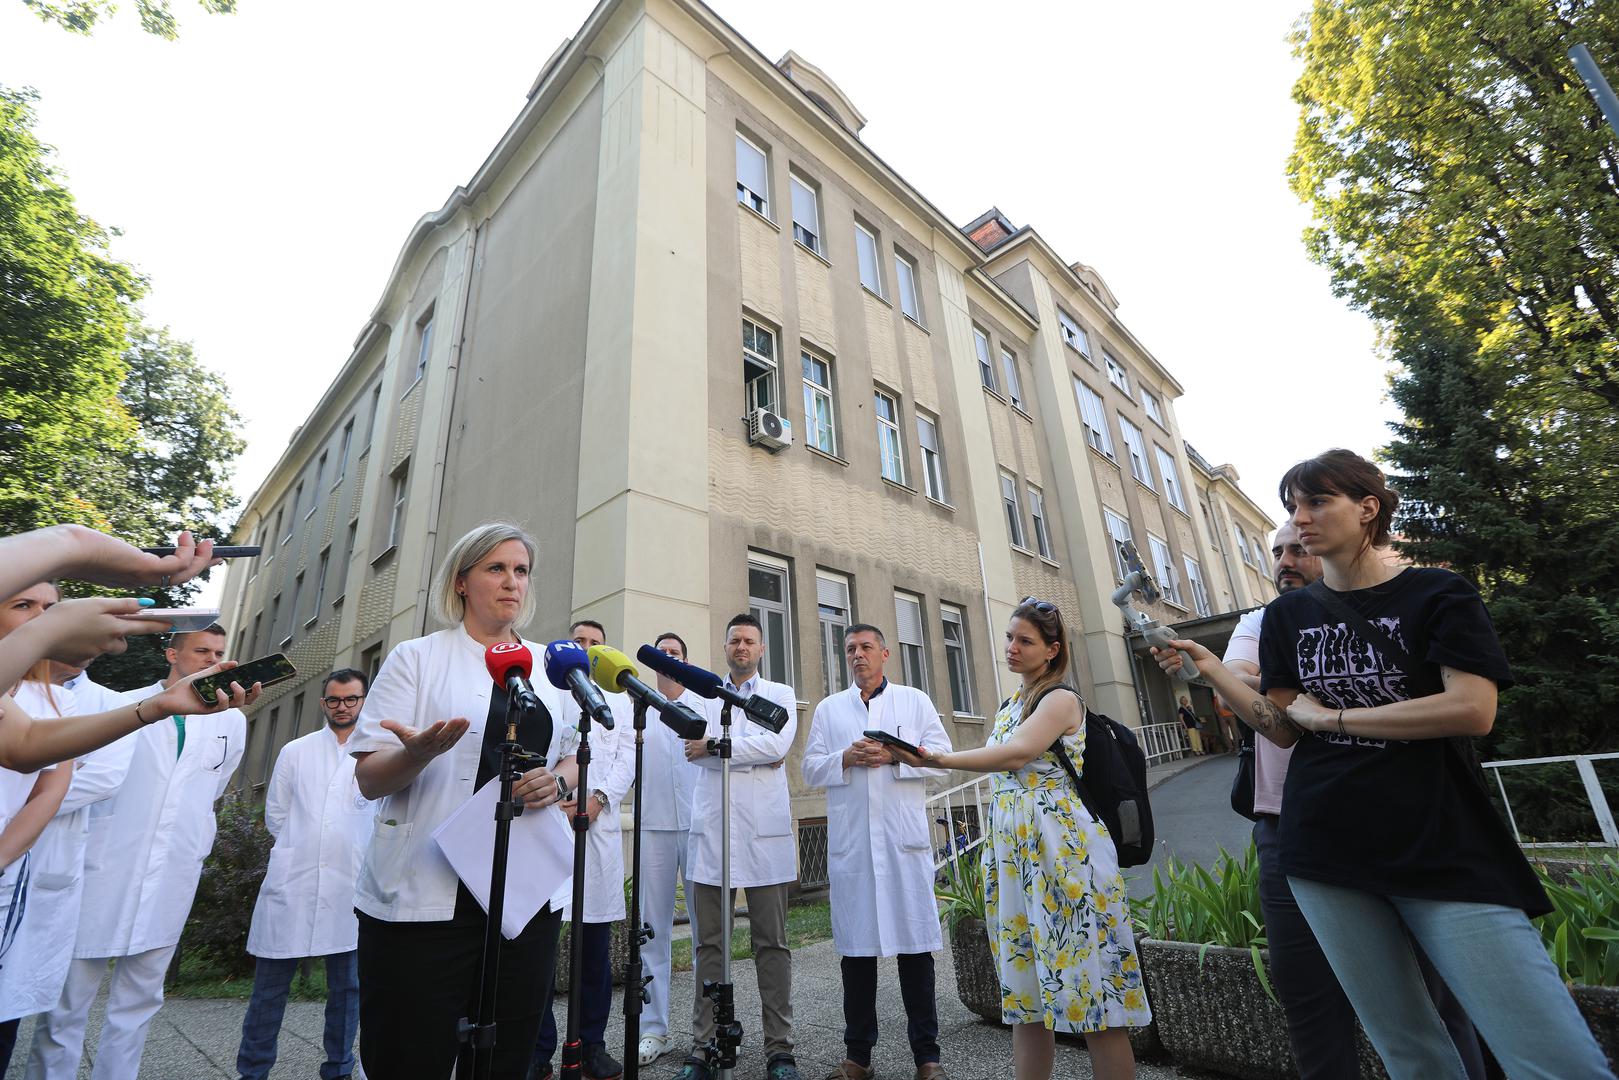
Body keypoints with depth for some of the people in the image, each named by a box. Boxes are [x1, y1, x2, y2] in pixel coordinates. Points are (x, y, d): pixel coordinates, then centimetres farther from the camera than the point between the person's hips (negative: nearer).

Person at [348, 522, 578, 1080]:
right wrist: (418, 753, -25)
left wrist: (556, 780, -5)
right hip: (425, 895, -3)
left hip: (528, 895, 4)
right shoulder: (417, 658, 1)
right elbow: (369, 779, -3)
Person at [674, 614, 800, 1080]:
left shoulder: (780, 694, 10)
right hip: (712, 829, 2)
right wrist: (751, 754, -9)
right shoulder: (704, 695, 14)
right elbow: (694, 749, -1)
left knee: (772, 944, 4)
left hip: (765, 831, -1)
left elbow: (777, 745, -7)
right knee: (709, 944, 6)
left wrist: (715, 746, -6)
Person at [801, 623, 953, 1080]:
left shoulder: (915, 700, 10)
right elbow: (811, 769, 8)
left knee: (915, 943, 3)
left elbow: (942, 756, 3)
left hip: (906, 838, -1)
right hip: (850, 841, 1)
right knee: (856, 945, 7)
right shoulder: (828, 709, 13)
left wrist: (894, 756, -11)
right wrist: (847, 759, -9)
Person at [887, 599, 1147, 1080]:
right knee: (1026, 988, 11)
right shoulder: (1007, 707, 17)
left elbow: (1017, 754, -23)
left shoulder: (1061, 699, -7)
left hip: (1060, 847, -7)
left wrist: (938, 760, -31)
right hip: (1009, 848, 7)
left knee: (1086, 985, -1)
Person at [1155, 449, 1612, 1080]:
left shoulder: (1437, 595, -1)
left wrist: (1329, 716, -9)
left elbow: (1471, 709, -15)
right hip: (1324, 852, 3)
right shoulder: (1287, 616, 8)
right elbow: (1284, 731, 5)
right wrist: (1210, 670, -6)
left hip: (1444, 849, -3)